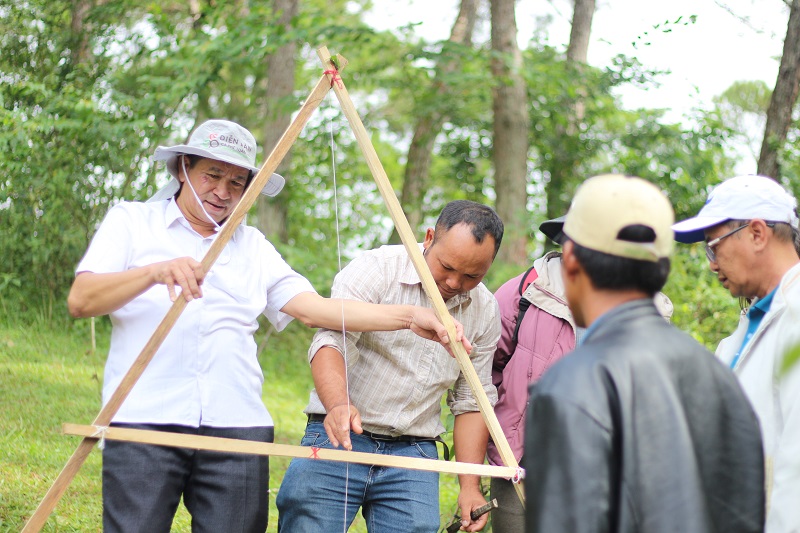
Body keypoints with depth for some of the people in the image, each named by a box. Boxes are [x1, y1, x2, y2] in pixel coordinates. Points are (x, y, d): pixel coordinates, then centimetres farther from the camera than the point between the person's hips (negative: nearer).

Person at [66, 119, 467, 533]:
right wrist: (154, 273, -21)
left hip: (236, 428, 3)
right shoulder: (132, 221, 11)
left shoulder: (253, 246, 22)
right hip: (144, 422, -3)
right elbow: (80, 301, -3)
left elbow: (315, 308, 10)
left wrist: (408, 317, -3)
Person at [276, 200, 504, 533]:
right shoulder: (376, 269, -9)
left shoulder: (484, 312, 6)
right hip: (339, 439, -3)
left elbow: (470, 403, 12)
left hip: (414, 456, 4)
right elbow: (331, 343, -21)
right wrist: (338, 405, -41)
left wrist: (470, 487, 5)